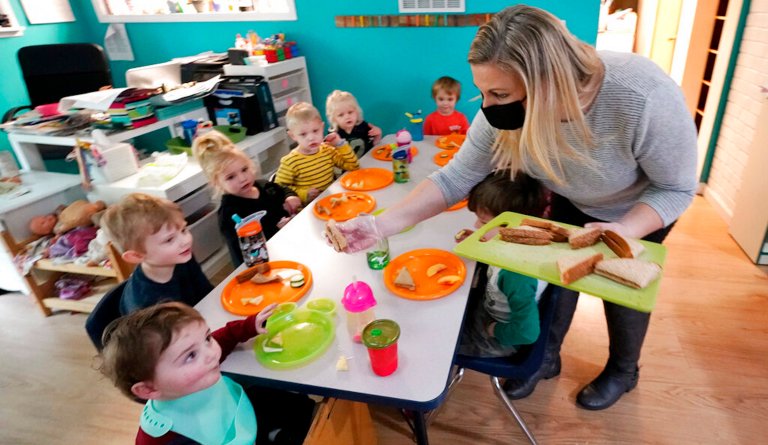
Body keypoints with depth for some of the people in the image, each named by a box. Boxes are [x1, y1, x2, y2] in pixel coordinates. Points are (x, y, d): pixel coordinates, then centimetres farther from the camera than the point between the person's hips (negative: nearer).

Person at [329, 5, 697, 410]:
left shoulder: (643, 98, -42)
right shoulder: (504, 113, -30)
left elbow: (677, 189, -26)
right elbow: (456, 177, -25)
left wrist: (625, 231, -46)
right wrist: (383, 224, -35)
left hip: (639, 209, -3)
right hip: (573, 203, 3)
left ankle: (623, 370, 44)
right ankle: (546, 356, 40)